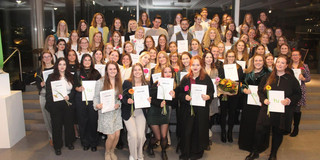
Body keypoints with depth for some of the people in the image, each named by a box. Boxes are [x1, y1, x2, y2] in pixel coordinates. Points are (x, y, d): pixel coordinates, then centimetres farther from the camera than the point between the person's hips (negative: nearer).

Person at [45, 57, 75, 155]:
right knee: (57, 125, 5)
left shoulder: (70, 77, 8)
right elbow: (48, 92, -2)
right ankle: (57, 146, 20)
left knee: (69, 123, 11)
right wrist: (49, 105, -11)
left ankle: (69, 142, 30)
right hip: (55, 105, -2)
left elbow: (74, 90, 6)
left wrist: (69, 96, -14)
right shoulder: (51, 77, -1)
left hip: (68, 104, 3)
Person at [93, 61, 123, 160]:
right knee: (111, 136, -5)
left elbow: (121, 97, 10)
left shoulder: (119, 82, 5)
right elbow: (96, 97, -2)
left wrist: (119, 104, -9)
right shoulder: (100, 82, -4)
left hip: (116, 111, 3)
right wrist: (97, 105, -20)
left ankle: (112, 152, 33)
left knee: (117, 135, 2)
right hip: (105, 112, -3)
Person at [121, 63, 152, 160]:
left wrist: (149, 100, -10)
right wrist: (127, 100, -24)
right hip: (128, 112, -2)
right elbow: (122, 97, -4)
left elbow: (149, 97, 12)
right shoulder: (126, 83, -4)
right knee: (133, 135, -11)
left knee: (141, 135, -4)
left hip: (140, 112, 2)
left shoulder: (146, 84, 3)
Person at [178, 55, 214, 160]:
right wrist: (185, 97, -13)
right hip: (188, 109, 1)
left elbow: (212, 92, 2)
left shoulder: (206, 78, 0)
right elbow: (179, 93, 6)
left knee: (199, 130, 6)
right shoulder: (185, 78, 5)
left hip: (201, 109, -1)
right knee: (187, 131, 2)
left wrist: (208, 96, -19)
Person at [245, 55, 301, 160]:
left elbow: (298, 94, 3)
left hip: (283, 112, 0)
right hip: (267, 110, 0)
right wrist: (263, 99, -9)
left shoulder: (291, 79, 1)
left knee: (278, 133, 11)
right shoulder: (267, 77, 5)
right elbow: (260, 91, 9)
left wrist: (289, 100, -14)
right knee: (260, 131, -3)